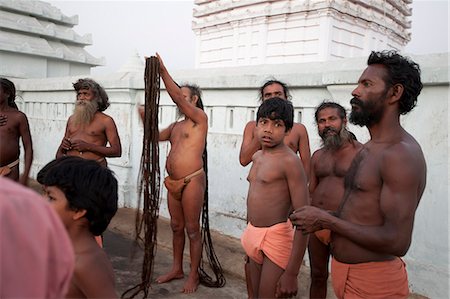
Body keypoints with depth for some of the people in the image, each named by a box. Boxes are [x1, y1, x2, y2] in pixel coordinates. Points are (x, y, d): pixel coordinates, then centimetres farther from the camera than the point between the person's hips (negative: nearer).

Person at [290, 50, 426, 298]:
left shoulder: (401, 154, -22)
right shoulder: (369, 149, 9)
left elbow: (397, 241, -26)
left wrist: (326, 220, -20)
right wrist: (323, 219, 2)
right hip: (345, 270, 9)